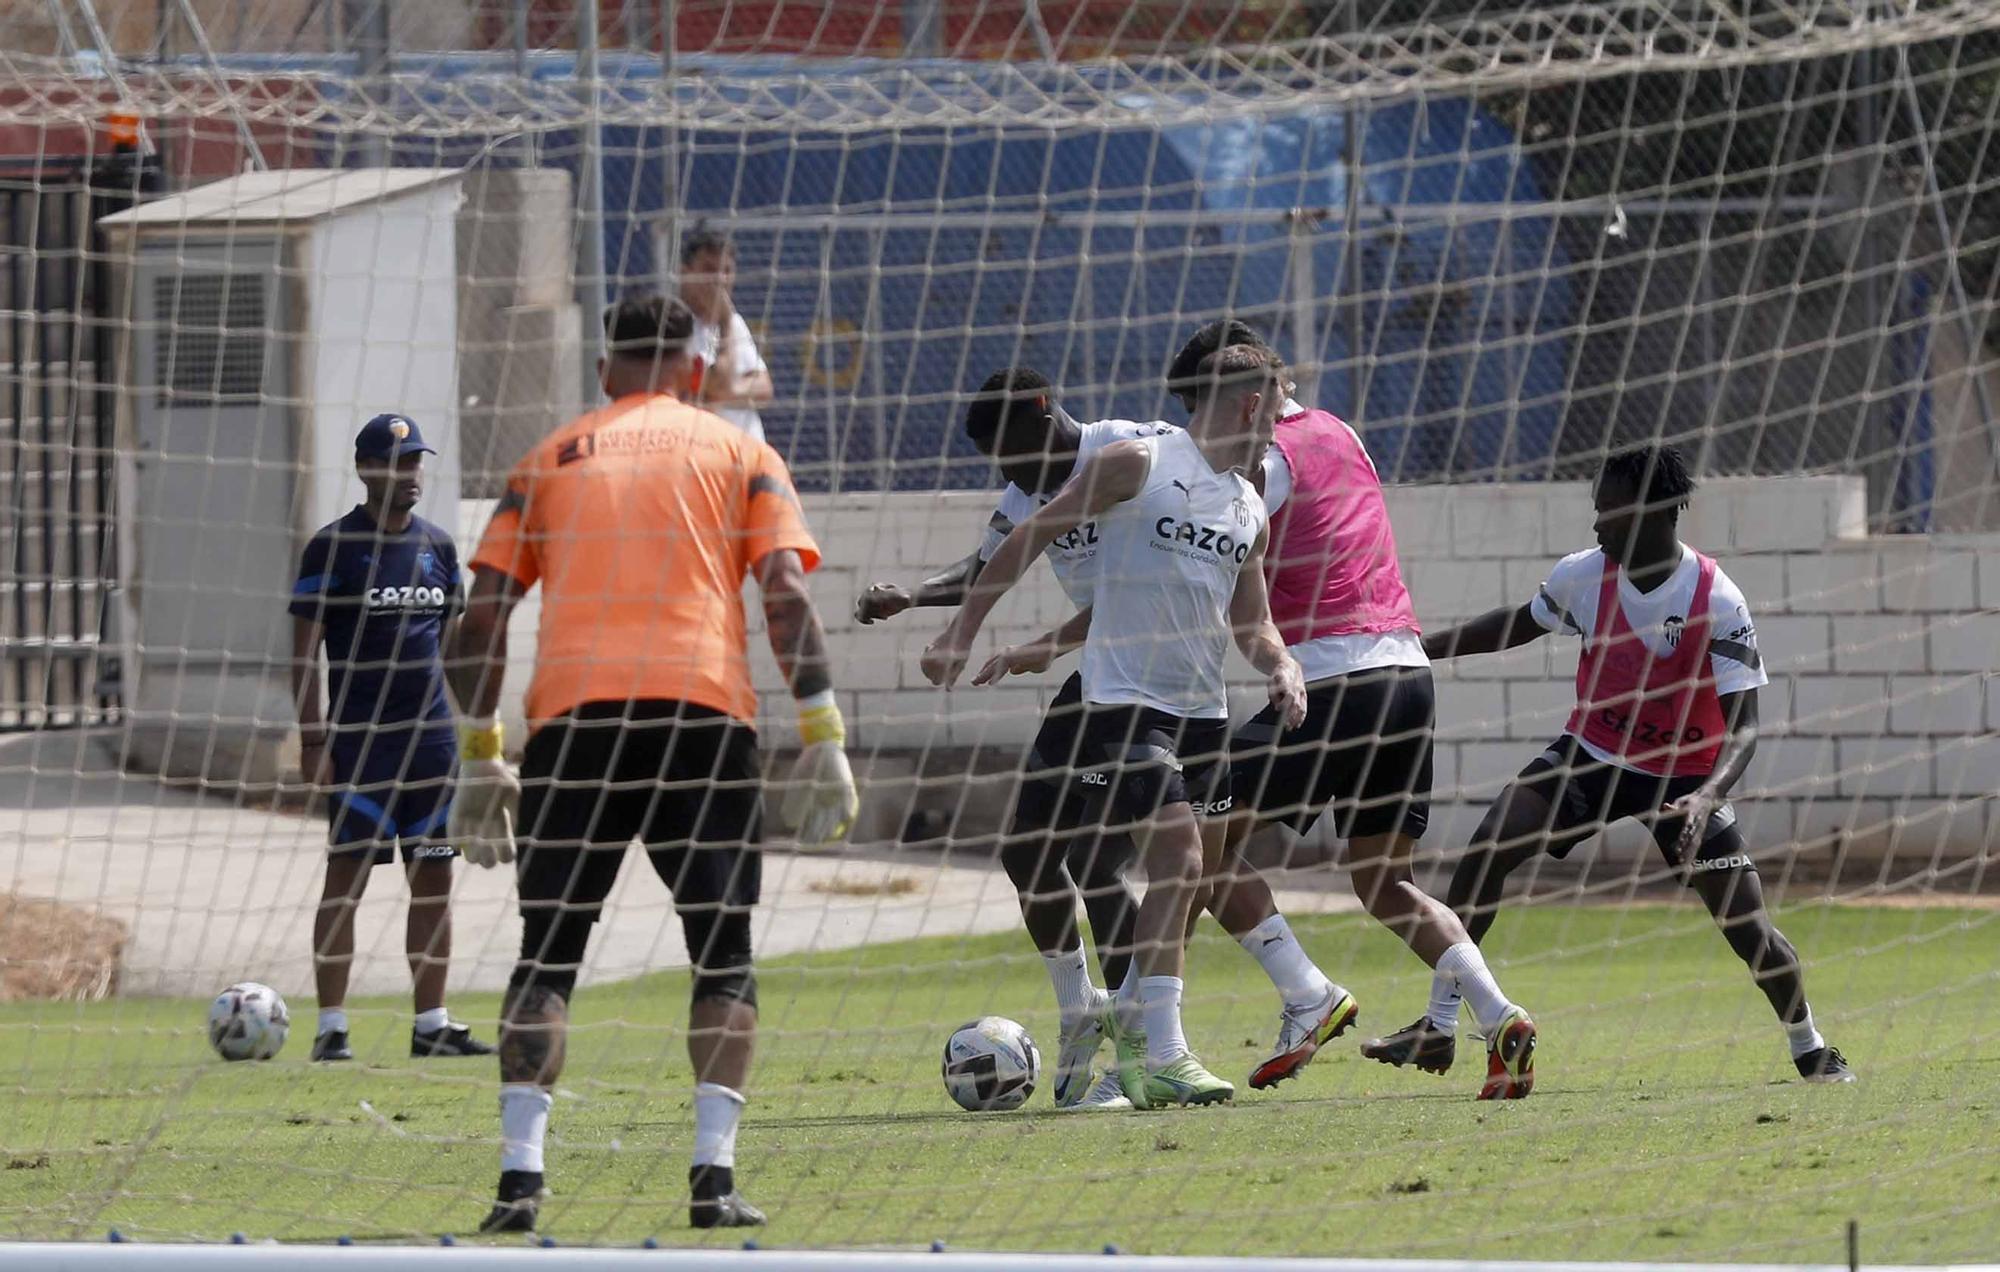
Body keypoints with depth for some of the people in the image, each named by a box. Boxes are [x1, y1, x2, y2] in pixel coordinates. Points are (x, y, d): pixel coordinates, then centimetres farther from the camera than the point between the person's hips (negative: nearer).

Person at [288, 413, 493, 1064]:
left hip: (430, 736, 5)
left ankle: (431, 1023, 11)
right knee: (346, 875, -6)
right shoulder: (333, 547, -3)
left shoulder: (437, 546, 13)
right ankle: (331, 1027, -3)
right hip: (358, 738, -5)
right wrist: (313, 739, -12)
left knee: (433, 878, 6)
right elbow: (304, 650, -5)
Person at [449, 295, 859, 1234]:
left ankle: (519, 1174, -6)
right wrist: (822, 737, 0)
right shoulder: (739, 454, 14)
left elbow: (485, 611, 11)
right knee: (724, 954, 8)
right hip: (704, 706, -1)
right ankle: (714, 1174, -5)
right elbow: (785, 596, 1)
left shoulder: (551, 459, 18)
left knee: (547, 953, 7)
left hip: (571, 715, 1)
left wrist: (479, 754, 14)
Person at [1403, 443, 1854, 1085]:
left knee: (1749, 928, -10)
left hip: (1685, 776, -3)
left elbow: (1744, 726, -24)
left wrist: (1706, 797, -42)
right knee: (1485, 850, -19)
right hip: (1591, 755, 3)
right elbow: (1519, 624, 11)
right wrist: (1416, 648, 10)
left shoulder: (1718, 602, -23)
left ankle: (1810, 1050, 17)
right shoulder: (1584, 576, -12)